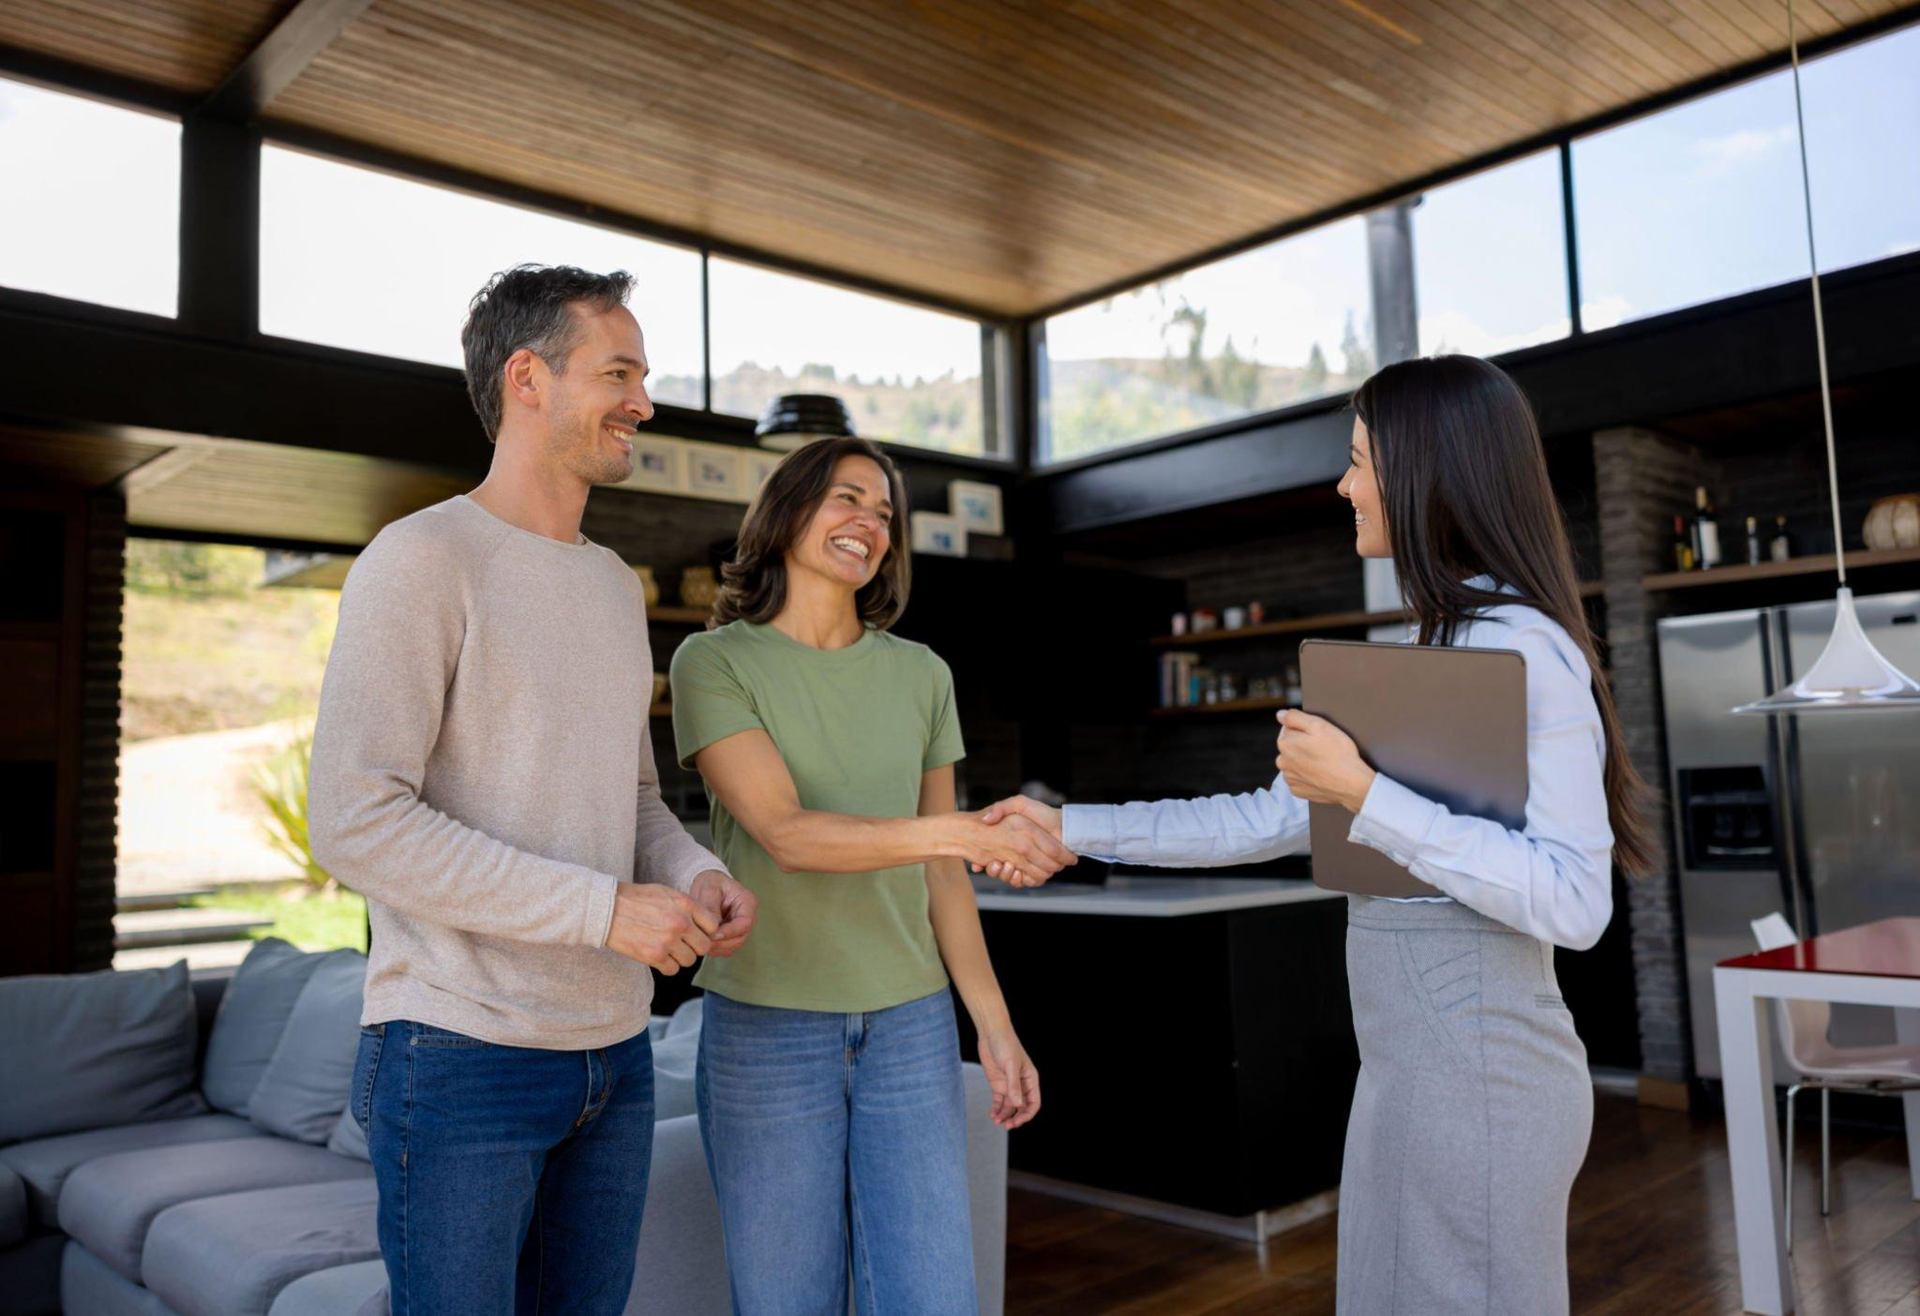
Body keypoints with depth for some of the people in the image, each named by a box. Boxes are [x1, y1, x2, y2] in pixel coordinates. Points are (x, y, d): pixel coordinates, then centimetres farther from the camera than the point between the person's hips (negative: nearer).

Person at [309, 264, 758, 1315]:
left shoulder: (615, 585, 14)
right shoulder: (421, 560, -11)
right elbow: (356, 824, -19)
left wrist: (697, 875, -2)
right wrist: (605, 909, -20)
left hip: (614, 1051, 7)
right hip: (460, 1058, -7)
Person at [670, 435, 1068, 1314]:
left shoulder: (920, 675, 8)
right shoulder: (713, 663, -4)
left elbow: (940, 873, 10)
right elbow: (785, 834, -17)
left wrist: (995, 1028, 5)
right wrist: (963, 831, -29)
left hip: (909, 1026, 3)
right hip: (766, 1028, -3)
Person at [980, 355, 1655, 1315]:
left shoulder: (1524, 649, -16)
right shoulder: (1434, 651, 13)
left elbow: (1574, 903, -24)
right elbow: (1269, 820, 14)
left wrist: (1363, 796, -24)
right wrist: (1072, 829, 13)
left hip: (1478, 1072, -9)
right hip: (1407, 1066, 9)